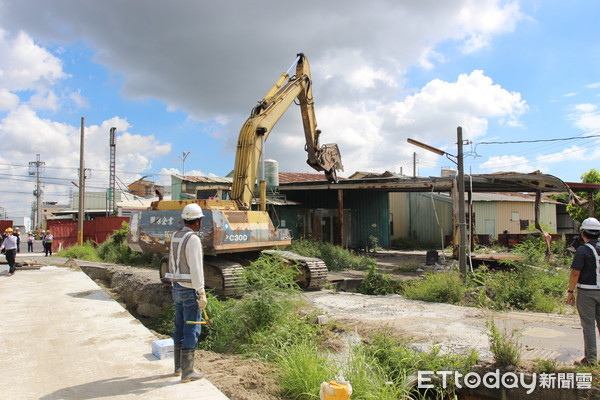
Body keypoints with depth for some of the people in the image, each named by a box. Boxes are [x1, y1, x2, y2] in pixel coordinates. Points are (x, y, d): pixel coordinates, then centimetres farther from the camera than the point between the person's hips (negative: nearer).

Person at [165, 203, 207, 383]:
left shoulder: (175, 237, 9)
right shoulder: (193, 239, -17)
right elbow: (196, 268, -22)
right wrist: (202, 293, -20)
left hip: (177, 288, 9)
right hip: (190, 290, -9)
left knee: (180, 327, 17)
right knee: (191, 330, 0)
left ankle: (178, 366, 29)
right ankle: (187, 372, 7)